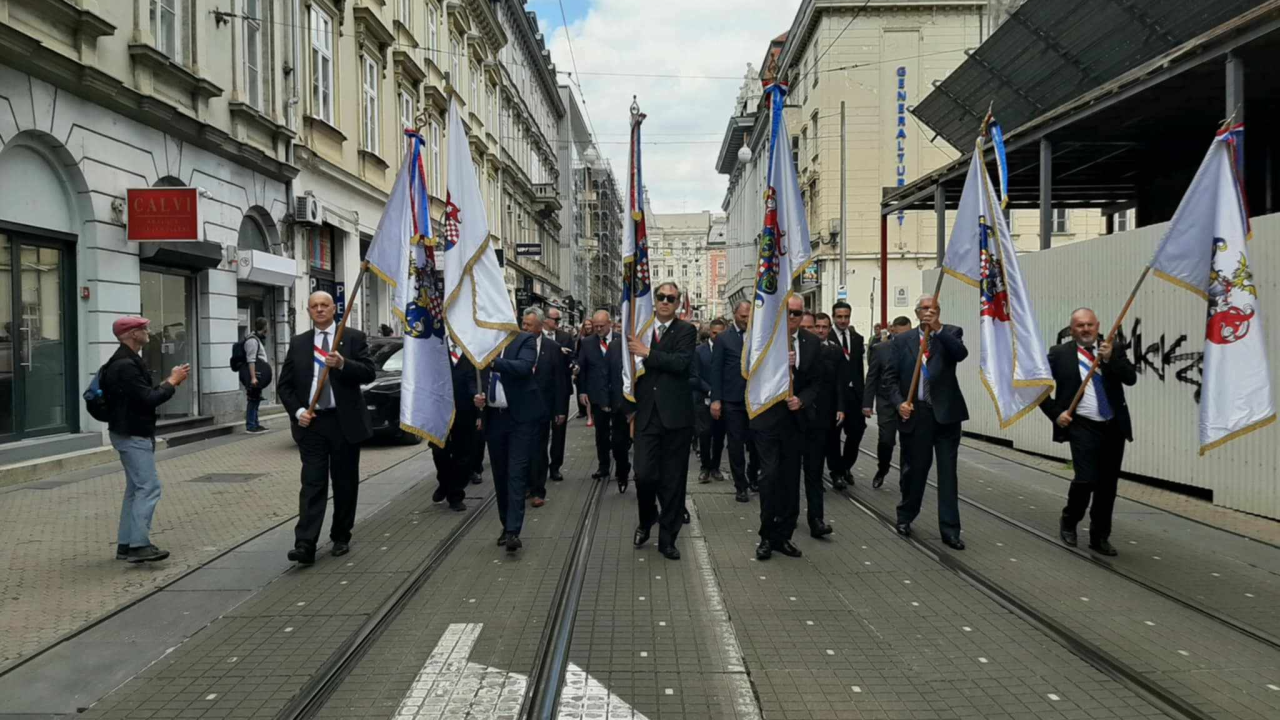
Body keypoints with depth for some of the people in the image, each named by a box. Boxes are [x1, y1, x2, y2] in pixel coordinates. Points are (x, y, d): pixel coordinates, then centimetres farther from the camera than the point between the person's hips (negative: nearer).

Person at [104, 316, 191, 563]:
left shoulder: (127, 361, 15)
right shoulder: (125, 365, -19)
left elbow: (141, 395, 17)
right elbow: (148, 399, -24)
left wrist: (169, 381, 6)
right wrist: (172, 382, -10)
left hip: (133, 434, 11)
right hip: (132, 435, -11)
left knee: (136, 489, 13)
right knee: (149, 488, -12)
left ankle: (125, 544, 17)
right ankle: (139, 545, -12)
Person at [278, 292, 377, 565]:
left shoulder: (354, 337, 2)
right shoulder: (298, 343, 9)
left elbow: (369, 373, -8)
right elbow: (285, 385, 10)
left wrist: (342, 364, -24)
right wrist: (297, 411, -5)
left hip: (345, 422, -1)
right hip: (311, 422, 1)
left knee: (345, 483, 7)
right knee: (312, 483, -5)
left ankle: (341, 538, 21)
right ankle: (305, 545, -9)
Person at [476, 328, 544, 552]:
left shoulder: (526, 340, -5)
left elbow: (524, 366, -23)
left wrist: (494, 362, -35)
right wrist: (477, 396, -5)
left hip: (521, 417, -5)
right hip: (494, 417, 5)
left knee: (517, 474, -9)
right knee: (500, 475, 11)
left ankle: (513, 531, -10)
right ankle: (506, 525, 24)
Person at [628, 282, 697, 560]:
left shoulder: (686, 331, 1)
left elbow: (682, 362, -16)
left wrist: (647, 352, -14)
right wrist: (630, 407, 12)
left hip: (675, 415, -1)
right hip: (646, 414, 2)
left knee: (673, 479, 4)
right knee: (644, 474, -5)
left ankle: (667, 538, 17)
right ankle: (647, 519, 25)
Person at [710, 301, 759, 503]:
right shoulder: (723, 339, 3)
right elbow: (716, 370, -1)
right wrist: (716, 399, -8)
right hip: (732, 401, -2)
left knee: (756, 443, 6)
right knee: (736, 445, 3)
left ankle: (753, 477, 29)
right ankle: (740, 486, 13)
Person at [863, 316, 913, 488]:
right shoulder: (880, 348, -2)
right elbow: (871, 378, -1)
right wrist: (867, 403, -4)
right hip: (887, 402, 0)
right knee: (885, 440, -2)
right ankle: (881, 470, 24)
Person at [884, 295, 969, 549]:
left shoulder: (951, 333, 4)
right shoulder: (903, 340, 6)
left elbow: (961, 353, -18)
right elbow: (890, 375, 4)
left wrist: (938, 329, -25)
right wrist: (899, 402, -9)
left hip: (945, 413, -1)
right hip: (915, 412, 1)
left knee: (948, 472, 1)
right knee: (914, 469, 10)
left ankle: (949, 530, 5)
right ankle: (905, 517, 30)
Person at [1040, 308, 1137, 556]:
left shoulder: (1113, 349, 6)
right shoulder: (1059, 353, -1)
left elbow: (1131, 378, -5)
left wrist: (1110, 359, -20)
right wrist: (1055, 413, -6)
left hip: (1114, 427, 3)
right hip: (1083, 427, -3)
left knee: (1108, 485, 8)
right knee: (1086, 479, -13)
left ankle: (1100, 537, 23)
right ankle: (1068, 522, 16)